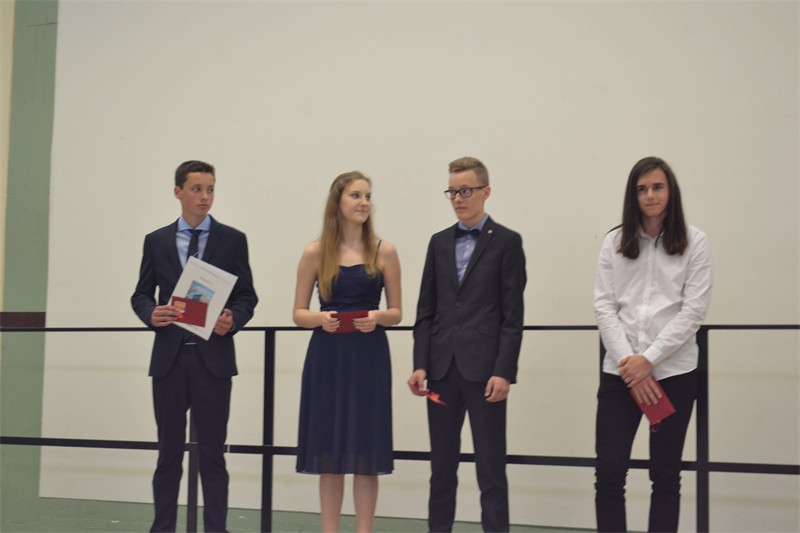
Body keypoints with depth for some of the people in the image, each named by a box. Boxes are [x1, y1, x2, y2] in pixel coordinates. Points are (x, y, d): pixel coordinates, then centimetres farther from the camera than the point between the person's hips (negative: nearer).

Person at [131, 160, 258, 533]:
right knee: (169, 450, 8)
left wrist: (233, 320, -17)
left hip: (213, 357, -1)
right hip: (169, 357, 2)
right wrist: (151, 313, -12)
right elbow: (141, 294, 10)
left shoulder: (232, 240, 4)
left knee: (212, 452, 2)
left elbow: (247, 296, 3)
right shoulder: (156, 241, 9)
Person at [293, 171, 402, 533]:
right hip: (326, 357, 0)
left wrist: (377, 318, -15)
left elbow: (396, 312, 6)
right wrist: (320, 319, -16)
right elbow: (299, 314, 5)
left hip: (369, 357, 0)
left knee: (366, 452, 2)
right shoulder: (316, 252, 3)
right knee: (329, 453, 5)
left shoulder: (384, 252, 3)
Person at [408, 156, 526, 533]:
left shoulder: (507, 242, 0)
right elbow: (426, 311, 11)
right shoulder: (439, 242, 13)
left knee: (491, 467, 0)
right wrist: (420, 365, 1)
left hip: (484, 369, -4)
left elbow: (512, 315, -5)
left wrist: (504, 371, -13)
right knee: (441, 466, 10)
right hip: (442, 369, 4)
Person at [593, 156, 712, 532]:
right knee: (609, 472, -3)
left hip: (674, 370, -1)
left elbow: (693, 310, -5)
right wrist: (627, 361, -10)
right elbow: (604, 306, 2)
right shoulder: (614, 242, 6)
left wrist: (649, 359, -13)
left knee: (665, 474, 8)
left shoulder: (694, 243, 1)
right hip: (620, 370, 1)